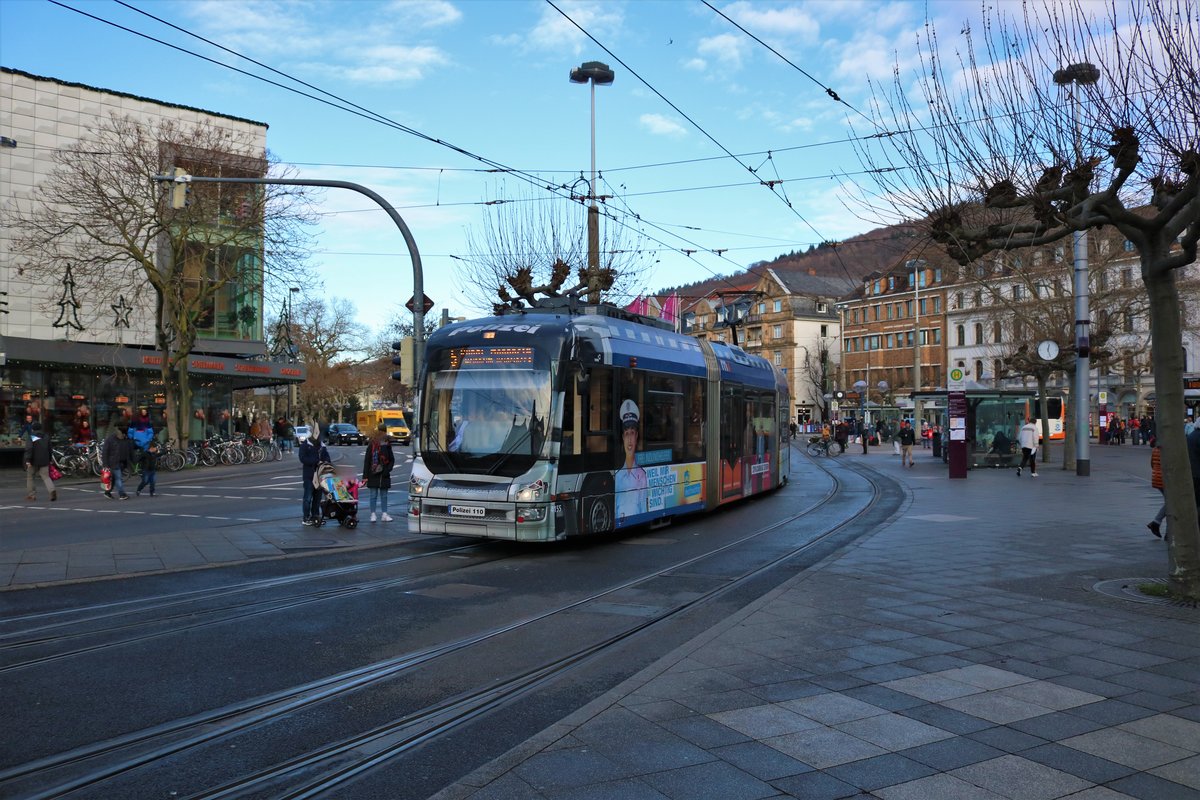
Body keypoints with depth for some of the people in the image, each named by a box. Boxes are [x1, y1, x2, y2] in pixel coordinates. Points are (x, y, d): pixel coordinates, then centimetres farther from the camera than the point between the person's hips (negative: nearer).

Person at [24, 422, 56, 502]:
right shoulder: (46, 438, 12)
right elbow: (49, 450, 17)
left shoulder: (30, 439, -4)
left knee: (29, 477, 13)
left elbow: (29, 449, -19)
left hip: (33, 462, -3)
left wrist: (27, 460, -25)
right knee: (46, 477, -1)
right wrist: (49, 460, 27)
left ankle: (30, 495, 14)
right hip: (44, 462, 4)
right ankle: (52, 490, -26)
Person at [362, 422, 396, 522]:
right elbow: (366, 460, -4)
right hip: (373, 474, -3)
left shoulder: (387, 445, 4)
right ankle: (373, 514, 10)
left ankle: (384, 515, 11)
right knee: (373, 495, 3)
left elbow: (392, 459, 10)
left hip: (384, 475, 3)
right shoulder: (371, 445, -5)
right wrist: (365, 476, -8)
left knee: (384, 495, 8)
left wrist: (388, 470, -6)